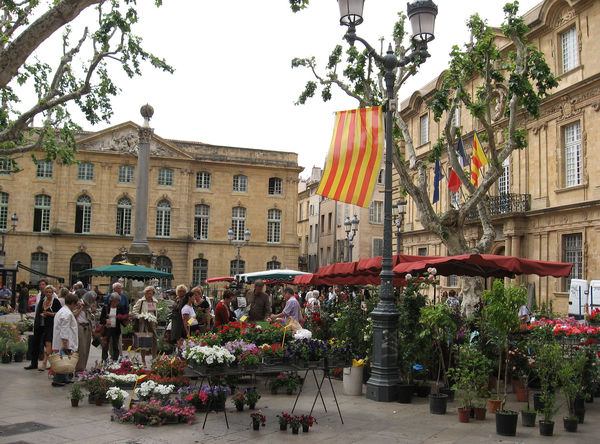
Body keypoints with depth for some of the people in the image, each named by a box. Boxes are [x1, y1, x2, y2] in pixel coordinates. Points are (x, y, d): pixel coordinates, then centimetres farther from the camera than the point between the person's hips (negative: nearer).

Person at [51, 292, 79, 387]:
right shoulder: (67, 313, -16)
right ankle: (57, 380, -4)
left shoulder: (61, 311, 18)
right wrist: (64, 343, -21)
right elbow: (64, 329, -20)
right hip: (64, 343, -11)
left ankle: (65, 378, 23)